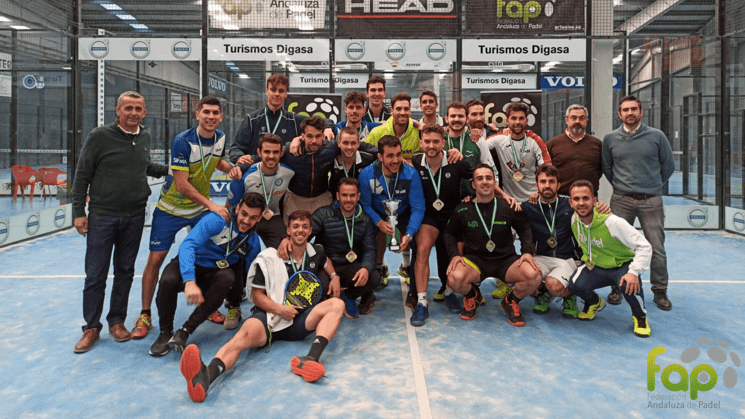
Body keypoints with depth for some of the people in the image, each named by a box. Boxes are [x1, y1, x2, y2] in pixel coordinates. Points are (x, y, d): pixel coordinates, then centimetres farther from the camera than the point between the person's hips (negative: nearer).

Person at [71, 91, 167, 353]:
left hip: (135, 216, 4)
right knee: (96, 275, 2)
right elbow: (82, 176, -5)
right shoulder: (99, 136, -7)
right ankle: (91, 327, 16)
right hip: (102, 216, -4)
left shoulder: (144, 137, 7)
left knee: (125, 272, 11)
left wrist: (169, 170, 13)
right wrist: (78, 211, -7)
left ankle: (117, 321, 25)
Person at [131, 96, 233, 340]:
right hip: (171, 208, -5)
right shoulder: (182, 142, -23)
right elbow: (182, 184, -25)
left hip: (200, 209, 5)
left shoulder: (220, 138, -4)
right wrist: (212, 205, -27)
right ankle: (145, 315, 13)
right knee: (155, 260, -2)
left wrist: (232, 168, -5)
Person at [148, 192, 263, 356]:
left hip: (213, 275, 3)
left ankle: (185, 331, -26)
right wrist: (190, 282, -46)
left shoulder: (253, 243, -4)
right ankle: (165, 333, -9)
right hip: (189, 266, -3)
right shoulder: (217, 220, -21)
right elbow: (187, 245, -33)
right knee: (168, 280, -36)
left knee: (228, 276, -33)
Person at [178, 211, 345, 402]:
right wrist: (280, 309, -14)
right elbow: (257, 295, 2)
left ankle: (310, 360, -44)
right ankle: (206, 377, -65)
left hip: (299, 321, 3)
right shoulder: (269, 257, 2)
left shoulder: (316, 252, 13)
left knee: (337, 304, -22)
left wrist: (334, 276, 16)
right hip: (269, 316, -3)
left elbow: (326, 262, 39)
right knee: (245, 333, -35)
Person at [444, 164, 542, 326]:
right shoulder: (462, 210, 0)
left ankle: (511, 301, 8)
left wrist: (527, 252, -4)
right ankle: (473, 297, 8)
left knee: (533, 276, -29)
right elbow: (450, 234, 12)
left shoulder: (508, 207, 1)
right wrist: (454, 254, -5)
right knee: (455, 278, -34)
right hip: (475, 260, 0)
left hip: (506, 259, 1)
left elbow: (524, 229, 12)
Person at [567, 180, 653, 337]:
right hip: (596, 267, 4)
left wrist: (634, 272, -33)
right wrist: (588, 260, 7)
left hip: (622, 265, -4)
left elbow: (644, 246, -23)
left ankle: (640, 317, -2)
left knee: (629, 285, -37)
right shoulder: (574, 220, -11)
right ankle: (594, 302, 12)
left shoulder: (612, 222, -26)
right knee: (576, 284, -26)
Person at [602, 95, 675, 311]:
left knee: (657, 248, -1)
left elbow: (668, 166, 11)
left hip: (651, 201, -1)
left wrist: (653, 184, 15)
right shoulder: (610, 139, 5)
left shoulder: (657, 136, 1)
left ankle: (660, 292, 15)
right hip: (621, 201, 1)